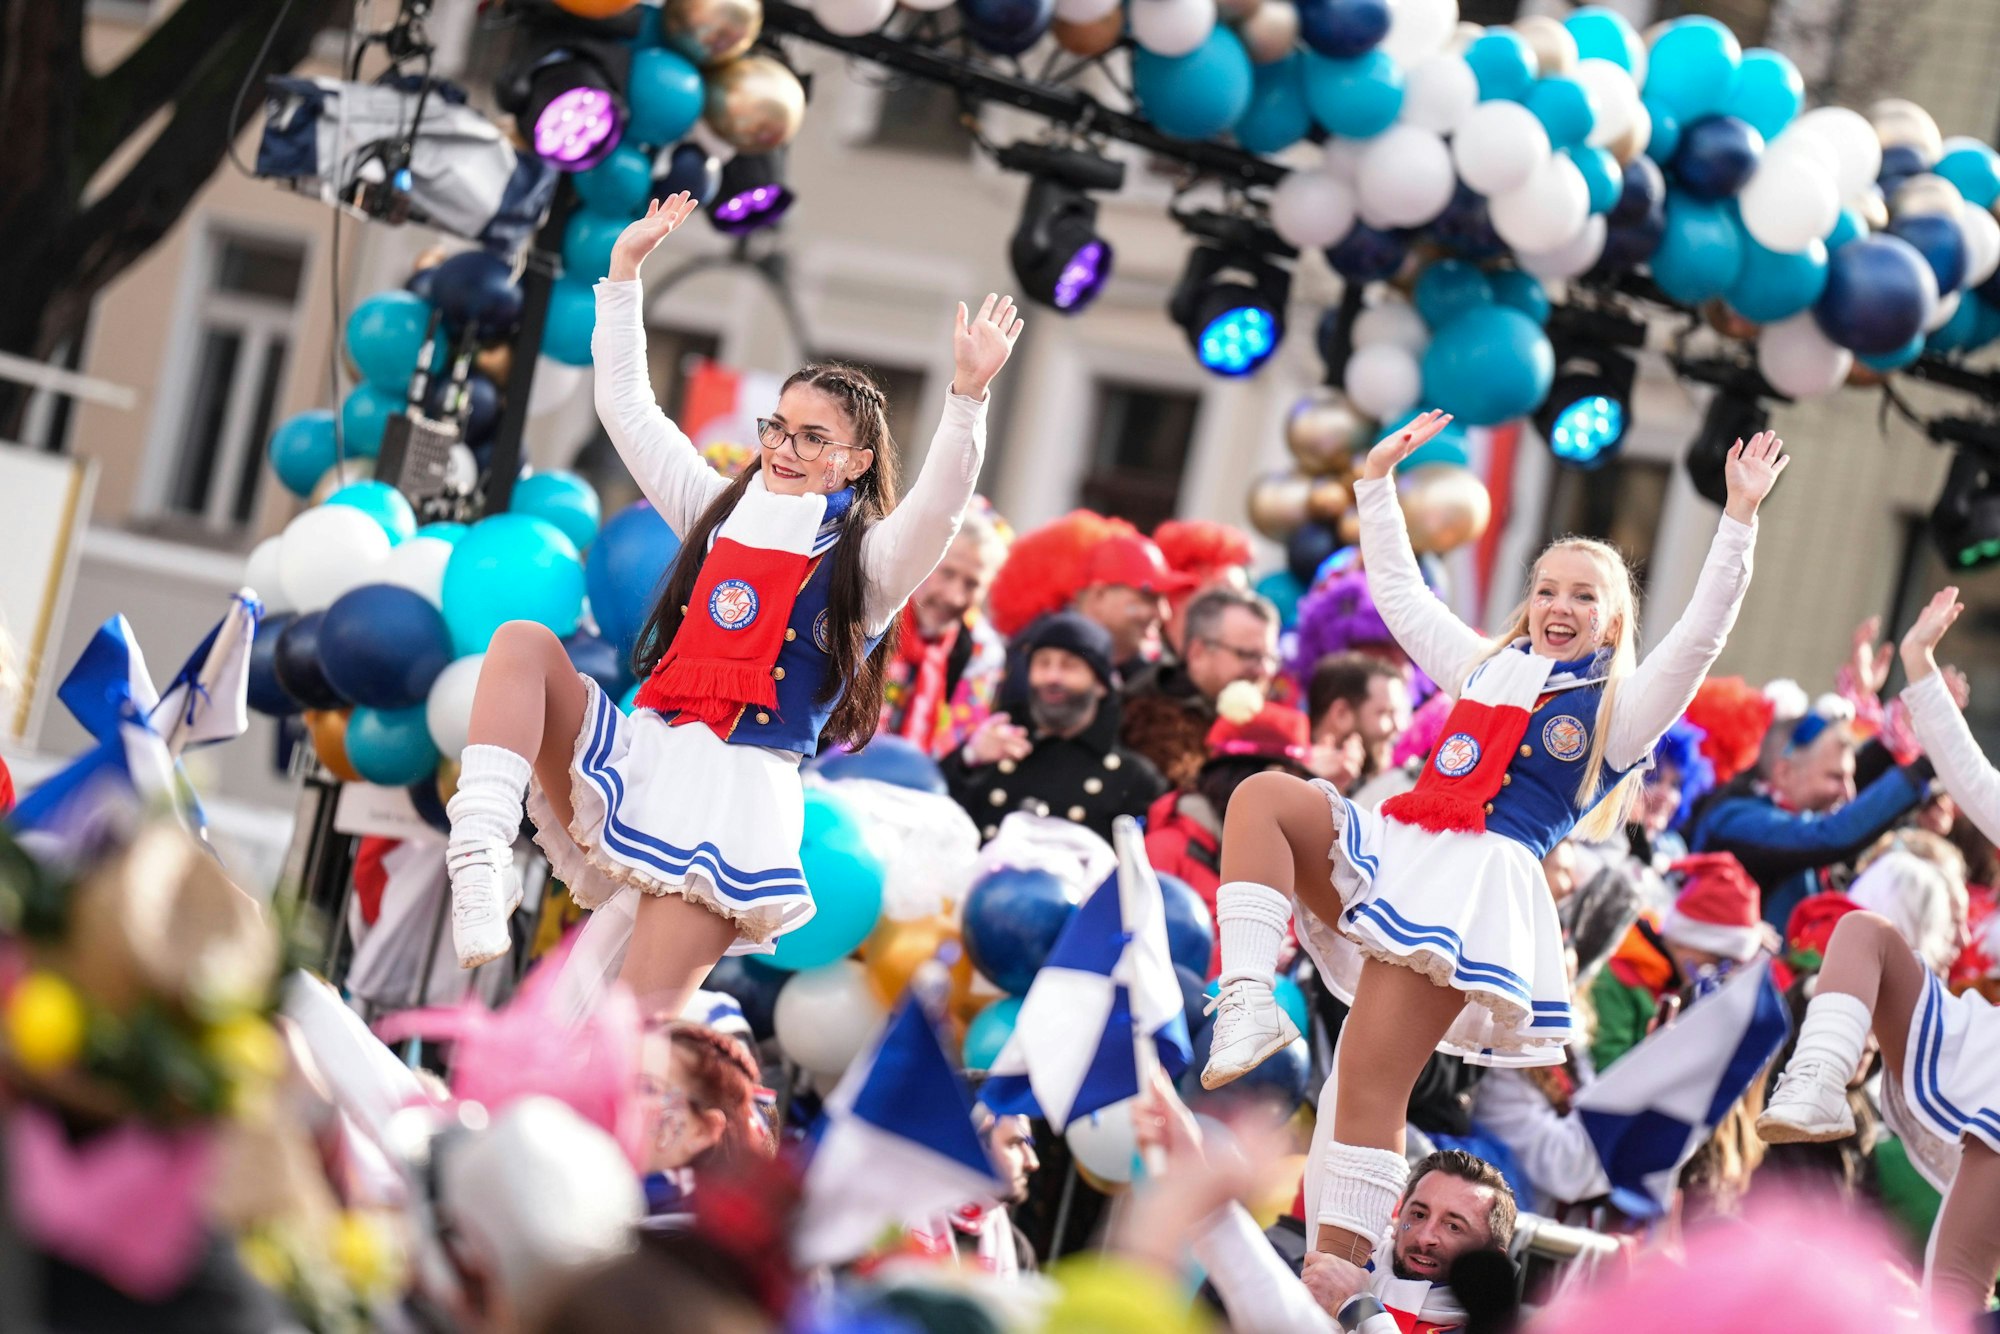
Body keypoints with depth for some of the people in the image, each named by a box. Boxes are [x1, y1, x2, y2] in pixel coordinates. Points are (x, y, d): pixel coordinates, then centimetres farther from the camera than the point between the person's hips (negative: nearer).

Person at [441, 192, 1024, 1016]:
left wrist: (967, 397, -36)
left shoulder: (867, 561, 1)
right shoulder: (723, 510, 17)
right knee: (522, 642, -17)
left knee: (643, 1023, -20)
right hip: (640, 758, 5)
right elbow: (626, 407, 20)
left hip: (735, 790, -5)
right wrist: (625, 272, 15)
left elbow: (938, 508, -21)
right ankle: (482, 862, -30)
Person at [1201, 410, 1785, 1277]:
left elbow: (1701, 634, -4)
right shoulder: (1488, 667, 26)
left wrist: (1740, 517, -10)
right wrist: (1378, 480, 33)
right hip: (1393, 850, 6)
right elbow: (1399, 593, 34)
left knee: (1367, 1087, -17)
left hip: (1477, 880, -6)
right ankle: (1249, 1004, -28)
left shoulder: (1618, 711, 9)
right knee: (1262, 798, -16)